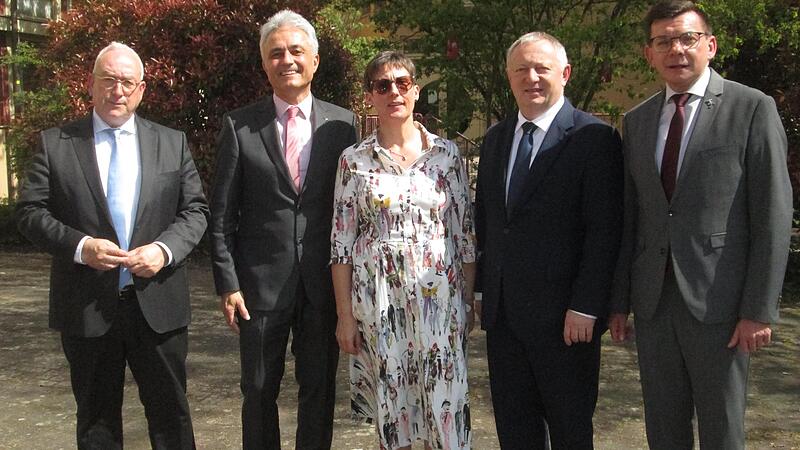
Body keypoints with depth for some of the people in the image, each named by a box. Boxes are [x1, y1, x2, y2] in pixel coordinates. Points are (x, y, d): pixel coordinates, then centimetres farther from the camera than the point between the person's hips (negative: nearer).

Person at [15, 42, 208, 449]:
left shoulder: (172, 143, 7)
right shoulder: (55, 143, 3)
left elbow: (195, 210, 5)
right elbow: (30, 211, 0)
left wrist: (165, 249, -13)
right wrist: (80, 246, -16)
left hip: (158, 305, 1)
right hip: (86, 308, 0)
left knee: (171, 412, 10)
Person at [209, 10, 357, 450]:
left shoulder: (342, 123, 2)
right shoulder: (238, 126, -1)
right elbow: (222, 214, 0)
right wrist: (227, 284, -5)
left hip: (324, 284, 1)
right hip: (261, 283, -1)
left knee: (319, 391, 12)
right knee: (259, 392, 11)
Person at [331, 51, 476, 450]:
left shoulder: (447, 154, 2)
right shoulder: (354, 160, 1)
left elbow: (465, 233, 5)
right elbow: (341, 242, 1)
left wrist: (468, 302, 3)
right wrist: (345, 315, -1)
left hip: (438, 297, 0)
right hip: (377, 299, 0)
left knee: (445, 410, 1)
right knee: (389, 410, 9)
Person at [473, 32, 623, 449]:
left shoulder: (594, 138, -9)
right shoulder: (495, 138, 11)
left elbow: (604, 230, -13)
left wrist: (585, 306, -17)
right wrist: (481, 289, 10)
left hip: (564, 317, -5)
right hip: (502, 313, 6)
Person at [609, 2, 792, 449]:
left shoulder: (753, 109, -3)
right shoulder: (638, 120, 12)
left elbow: (773, 215, -7)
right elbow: (630, 216, 12)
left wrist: (760, 309, -12)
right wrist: (619, 301, 9)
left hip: (717, 299, -4)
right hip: (653, 298, 4)